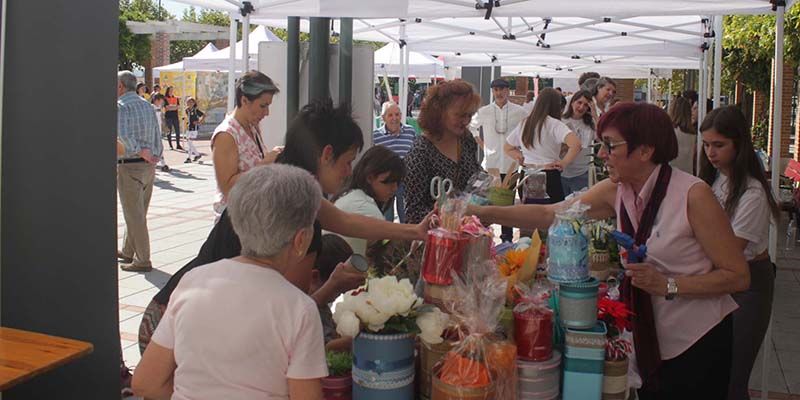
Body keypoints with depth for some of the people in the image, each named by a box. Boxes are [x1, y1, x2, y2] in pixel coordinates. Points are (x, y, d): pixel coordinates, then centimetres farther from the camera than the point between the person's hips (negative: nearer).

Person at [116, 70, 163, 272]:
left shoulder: (120, 106, -11)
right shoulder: (147, 105, 12)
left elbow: (123, 136, -26)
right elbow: (157, 136, 11)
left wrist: (140, 152, -16)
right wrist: (155, 156, 11)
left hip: (129, 166, -8)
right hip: (149, 166, 8)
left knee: (134, 215, -1)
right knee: (138, 212, 18)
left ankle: (143, 260, 2)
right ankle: (128, 252, 32)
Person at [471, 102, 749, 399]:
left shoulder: (694, 194, -20)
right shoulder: (616, 191, -3)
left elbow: (739, 276, -16)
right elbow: (551, 214, -2)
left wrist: (667, 285, -25)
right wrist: (484, 213, -11)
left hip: (700, 341, -5)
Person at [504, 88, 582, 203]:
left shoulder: (523, 124, 10)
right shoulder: (554, 124, -10)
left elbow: (508, 148, 21)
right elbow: (576, 144, -24)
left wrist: (523, 159, 9)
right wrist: (564, 163, -11)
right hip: (549, 176, -6)